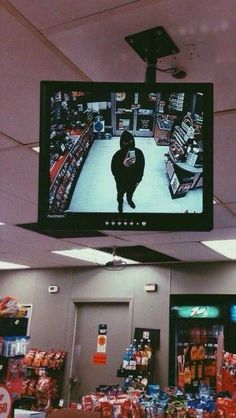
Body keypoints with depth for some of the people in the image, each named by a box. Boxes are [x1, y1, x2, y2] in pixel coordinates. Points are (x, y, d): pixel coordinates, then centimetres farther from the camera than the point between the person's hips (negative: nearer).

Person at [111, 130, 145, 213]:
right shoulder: (118, 155, -34)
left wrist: (138, 179, 0)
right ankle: (120, 203, 62)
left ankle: (129, 199, 67)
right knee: (121, 193, 29)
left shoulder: (138, 152, -25)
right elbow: (114, 171, -30)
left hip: (134, 180, 2)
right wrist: (123, 165, -49)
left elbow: (142, 167, -9)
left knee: (131, 192, 34)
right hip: (122, 182, -2)